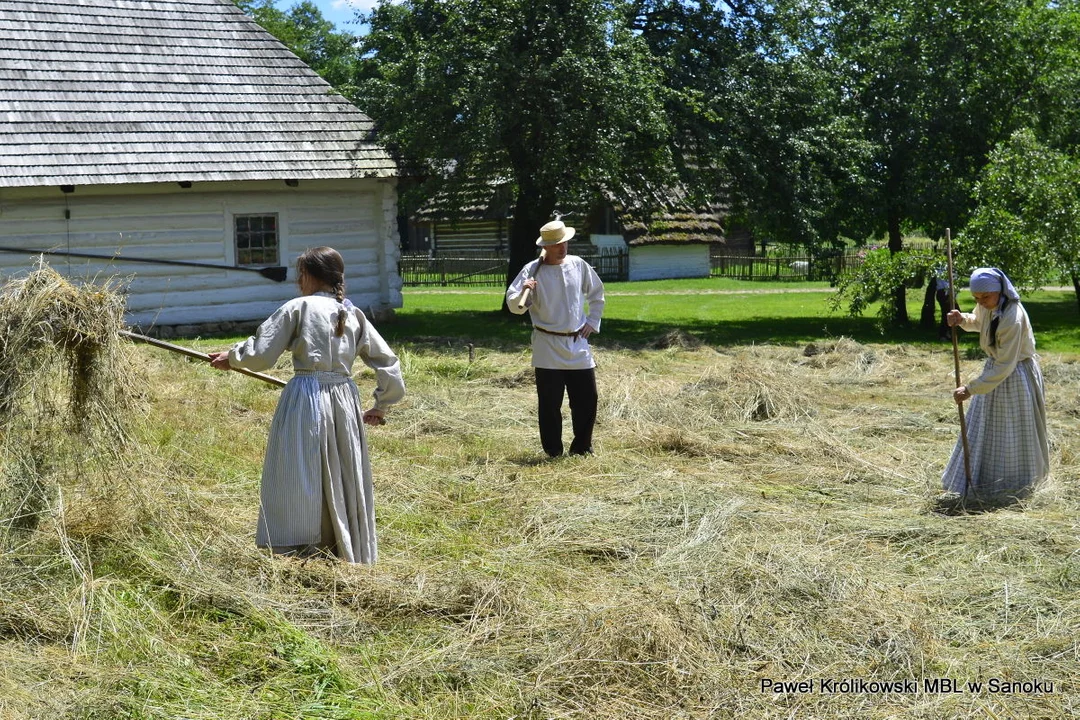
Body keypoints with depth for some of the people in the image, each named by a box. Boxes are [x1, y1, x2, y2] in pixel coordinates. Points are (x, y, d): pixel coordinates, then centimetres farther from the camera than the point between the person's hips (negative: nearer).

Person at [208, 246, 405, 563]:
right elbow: (388, 363, 13)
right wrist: (380, 407, 23)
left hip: (305, 398, -5)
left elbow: (261, 355, -5)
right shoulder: (353, 314, 10)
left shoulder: (298, 307, -4)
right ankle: (347, 552, 19)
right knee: (343, 481, 13)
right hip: (345, 401, 5)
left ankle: (301, 551, -1)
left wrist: (232, 357, 14)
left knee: (298, 481, 1)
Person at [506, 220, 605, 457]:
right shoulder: (532, 270, -7)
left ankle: (582, 450, 20)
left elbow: (597, 293, 20)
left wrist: (592, 321, 11)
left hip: (578, 344, 4)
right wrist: (523, 292, -30)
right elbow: (514, 306, -10)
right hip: (547, 347, -4)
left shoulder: (578, 265, 4)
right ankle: (554, 453, 10)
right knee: (550, 404, -1)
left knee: (587, 399, 6)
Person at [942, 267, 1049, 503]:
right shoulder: (987, 306, -6)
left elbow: (1005, 366, -30)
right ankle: (981, 481, 28)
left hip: (1015, 377, -8)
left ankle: (1013, 486, 20)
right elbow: (978, 322, 20)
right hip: (995, 368, 8)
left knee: (1010, 435, 4)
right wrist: (961, 319, -5)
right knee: (984, 431, 15)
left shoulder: (1012, 319, -32)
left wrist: (970, 389, -29)